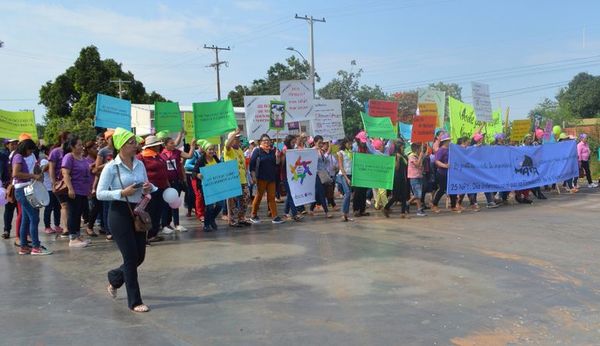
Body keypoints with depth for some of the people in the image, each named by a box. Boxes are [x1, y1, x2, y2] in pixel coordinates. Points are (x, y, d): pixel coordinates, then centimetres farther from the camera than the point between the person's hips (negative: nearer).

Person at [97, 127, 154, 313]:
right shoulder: (111, 167, -9)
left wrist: (149, 188, -6)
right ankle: (135, 301, 9)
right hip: (120, 213, -6)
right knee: (131, 257, -4)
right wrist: (122, 193, -22)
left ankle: (114, 280, 40)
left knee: (140, 256, 11)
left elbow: (146, 187, 17)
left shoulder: (140, 164, 7)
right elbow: (100, 194, -11)